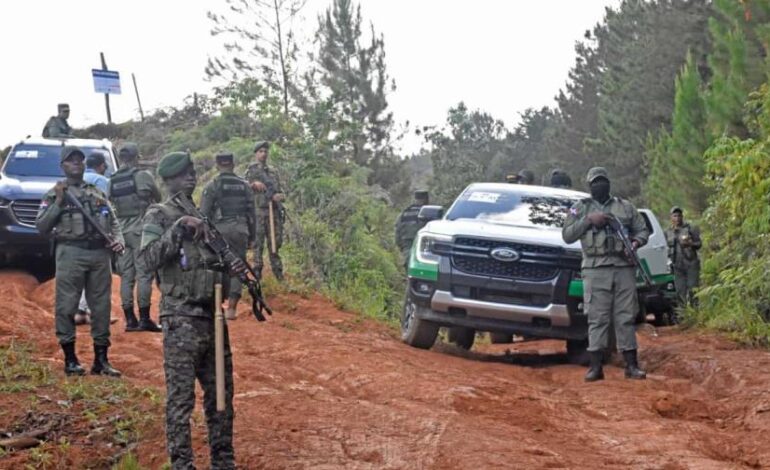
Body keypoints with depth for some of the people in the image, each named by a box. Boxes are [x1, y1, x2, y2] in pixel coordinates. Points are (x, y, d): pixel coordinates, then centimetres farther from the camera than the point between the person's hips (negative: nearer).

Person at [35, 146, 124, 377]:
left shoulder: (97, 193, 19)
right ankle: (70, 359, 5)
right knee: (66, 306, -4)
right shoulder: (55, 194, 7)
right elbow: (41, 226, -1)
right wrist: (58, 202, -10)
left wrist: (118, 240, 0)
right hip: (71, 253, -4)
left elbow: (113, 221, 19)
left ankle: (101, 360, 12)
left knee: (102, 306, 5)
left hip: (100, 254, 4)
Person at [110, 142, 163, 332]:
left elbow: (110, 205, 8)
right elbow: (158, 198, 5)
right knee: (144, 274, -4)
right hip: (140, 230, -5)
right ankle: (144, 319, -6)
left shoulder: (112, 181, 8)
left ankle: (129, 319, 8)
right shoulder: (143, 176, -7)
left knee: (126, 276, 7)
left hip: (121, 231, 5)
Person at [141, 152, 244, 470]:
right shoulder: (158, 216, -3)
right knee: (180, 399, -4)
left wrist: (234, 270, 2)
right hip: (181, 318, -7)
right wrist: (178, 229, -23)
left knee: (221, 394, 11)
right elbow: (149, 259, -16)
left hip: (212, 315, 7)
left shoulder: (204, 216, 16)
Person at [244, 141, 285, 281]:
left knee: (276, 241, 5)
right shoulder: (251, 170, 5)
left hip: (274, 210, 5)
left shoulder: (273, 172, 19)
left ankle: (277, 270, 11)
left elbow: (280, 190, 19)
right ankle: (257, 268, -2)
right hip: (258, 210, -4)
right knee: (258, 241, -5)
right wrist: (254, 184, -19)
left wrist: (280, 195, -3)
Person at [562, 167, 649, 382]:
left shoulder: (625, 207, 16)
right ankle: (595, 367, -2)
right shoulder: (581, 208, 11)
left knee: (626, 317, 1)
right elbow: (567, 235, 4)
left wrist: (636, 242, -5)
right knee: (597, 318, -4)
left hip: (624, 268, 2)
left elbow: (643, 229, 17)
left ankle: (631, 365, 5)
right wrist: (588, 220, -8)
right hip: (595, 270, -1)